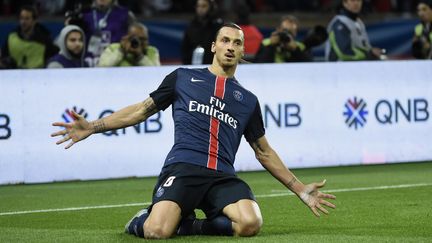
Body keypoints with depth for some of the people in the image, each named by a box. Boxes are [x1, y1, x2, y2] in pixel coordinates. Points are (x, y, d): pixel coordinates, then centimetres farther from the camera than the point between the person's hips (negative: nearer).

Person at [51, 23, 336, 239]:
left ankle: (188, 224, -3)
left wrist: (301, 189, 23)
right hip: (182, 168, -2)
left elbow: (264, 153, 27)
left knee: (251, 223, -30)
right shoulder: (183, 78, 16)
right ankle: (144, 219, 9)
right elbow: (141, 110, 19)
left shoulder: (248, 100, 21)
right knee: (158, 232, -30)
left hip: (223, 176, 2)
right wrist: (92, 127, 10)